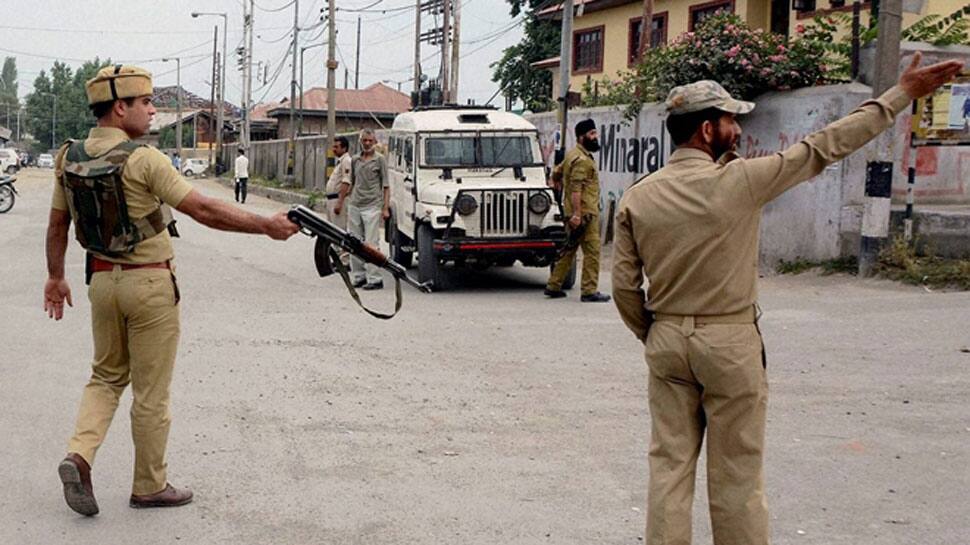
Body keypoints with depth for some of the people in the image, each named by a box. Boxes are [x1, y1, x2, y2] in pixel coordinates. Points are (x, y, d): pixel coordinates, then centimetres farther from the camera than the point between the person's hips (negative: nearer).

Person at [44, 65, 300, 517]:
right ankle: (150, 486, 17)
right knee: (150, 391, 5)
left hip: (102, 280, 6)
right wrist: (267, 225, -14)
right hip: (150, 283, -6)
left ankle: (79, 455, 0)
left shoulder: (69, 158, 2)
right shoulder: (143, 160, -18)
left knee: (106, 376, 21)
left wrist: (55, 276, 23)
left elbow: (57, 225, 11)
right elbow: (204, 211, -20)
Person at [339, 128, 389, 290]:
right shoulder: (355, 160, 12)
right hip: (354, 205, 5)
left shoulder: (379, 159, -1)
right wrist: (340, 201, 18)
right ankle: (359, 276, 15)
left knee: (371, 244, -8)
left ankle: (374, 279, -6)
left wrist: (386, 208, -9)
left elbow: (386, 185, -2)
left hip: (372, 206, -5)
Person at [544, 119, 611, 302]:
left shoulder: (573, 155, 16)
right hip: (584, 212, -10)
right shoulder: (582, 159, -15)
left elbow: (557, 173, 28)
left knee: (569, 250, 15)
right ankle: (589, 292, -6)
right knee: (592, 251, -7)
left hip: (574, 213, 10)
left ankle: (553, 286, 18)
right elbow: (576, 188, -23)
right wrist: (577, 214, -27)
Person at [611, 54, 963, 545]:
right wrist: (902, 94, 2)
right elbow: (825, 147, -6)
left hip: (666, 341, 4)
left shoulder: (636, 198, -1)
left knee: (669, 464, 10)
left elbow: (624, 286, 1)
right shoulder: (738, 181, -12)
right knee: (736, 473, 6)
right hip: (730, 343, -4)